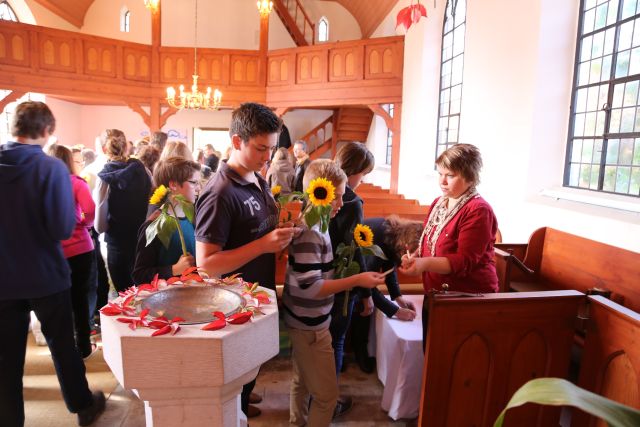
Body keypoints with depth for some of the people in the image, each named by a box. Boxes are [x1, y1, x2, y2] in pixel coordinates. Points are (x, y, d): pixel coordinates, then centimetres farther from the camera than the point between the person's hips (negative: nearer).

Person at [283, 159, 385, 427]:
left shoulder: (314, 224, 5)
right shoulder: (309, 233, -25)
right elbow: (310, 288, -28)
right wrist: (357, 280, -27)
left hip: (304, 322, 10)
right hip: (310, 326, -10)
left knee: (302, 382, 25)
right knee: (326, 395, 3)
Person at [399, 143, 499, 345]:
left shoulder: (478, 210, -17)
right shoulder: (439, 203, 8)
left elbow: (465, 261, -22)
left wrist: (426, 263, -35)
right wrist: (415, 256, -3)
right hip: (435, 295, 8)